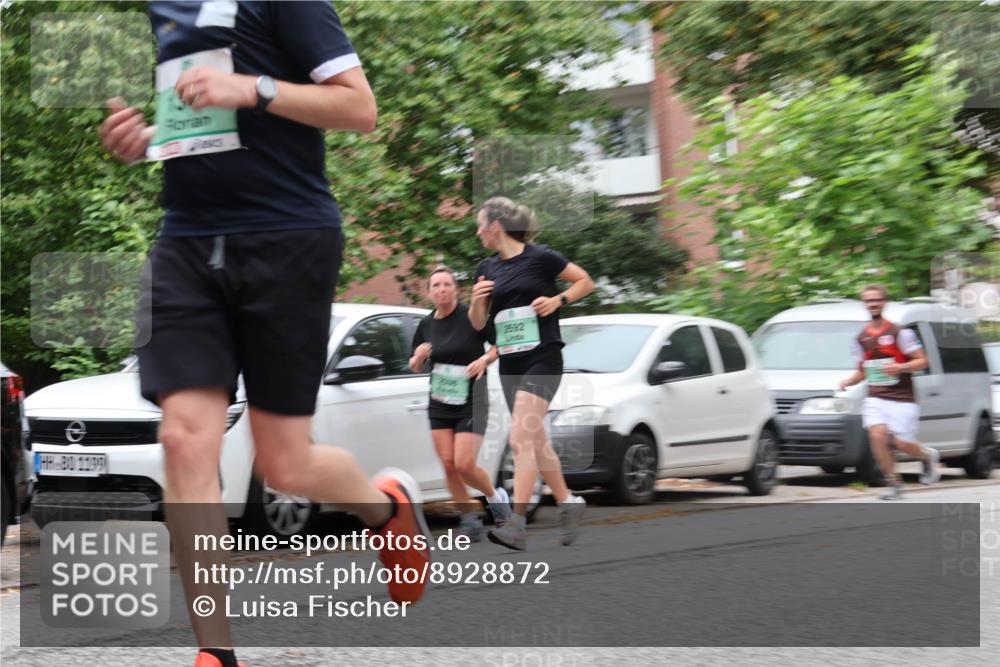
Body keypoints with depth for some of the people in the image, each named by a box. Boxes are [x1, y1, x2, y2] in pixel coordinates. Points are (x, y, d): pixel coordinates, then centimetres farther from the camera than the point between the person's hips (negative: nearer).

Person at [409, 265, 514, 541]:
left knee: (464, 465, -13)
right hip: (439, 404, 5)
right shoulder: (426, 325, 5)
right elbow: (416, 368, 14)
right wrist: (419, 357, -8)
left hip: (471, 402, -5)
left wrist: (485, 358, -21)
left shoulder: (472, 317, -10)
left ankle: (496, 496, 16)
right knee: (449, 464, -4)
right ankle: (469, 519, 8)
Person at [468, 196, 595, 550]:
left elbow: (585, 281, 3)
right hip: (509, 363, 7)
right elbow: (478, 324, 14)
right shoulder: (487, 268, 10)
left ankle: (516, 525, -23)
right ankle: (569, 503, 28)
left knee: (520, 439, -18)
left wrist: (558, 299, -13)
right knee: (536, 441, 12)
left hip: (542, 359, -7)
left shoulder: (539, 257, -7)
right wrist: (477, 301, -6)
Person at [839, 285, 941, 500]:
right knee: (877, 435, -18)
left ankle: (928, 456, 30)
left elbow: (922, 361, -5)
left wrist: (900, 367, -22)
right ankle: (894, 484, -6)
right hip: (875, 398, 4)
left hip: (902, 399, -4)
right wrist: (849, 381, 2)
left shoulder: (899, 333, -4)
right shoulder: (862, 338, 12)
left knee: (901, 443, -6)